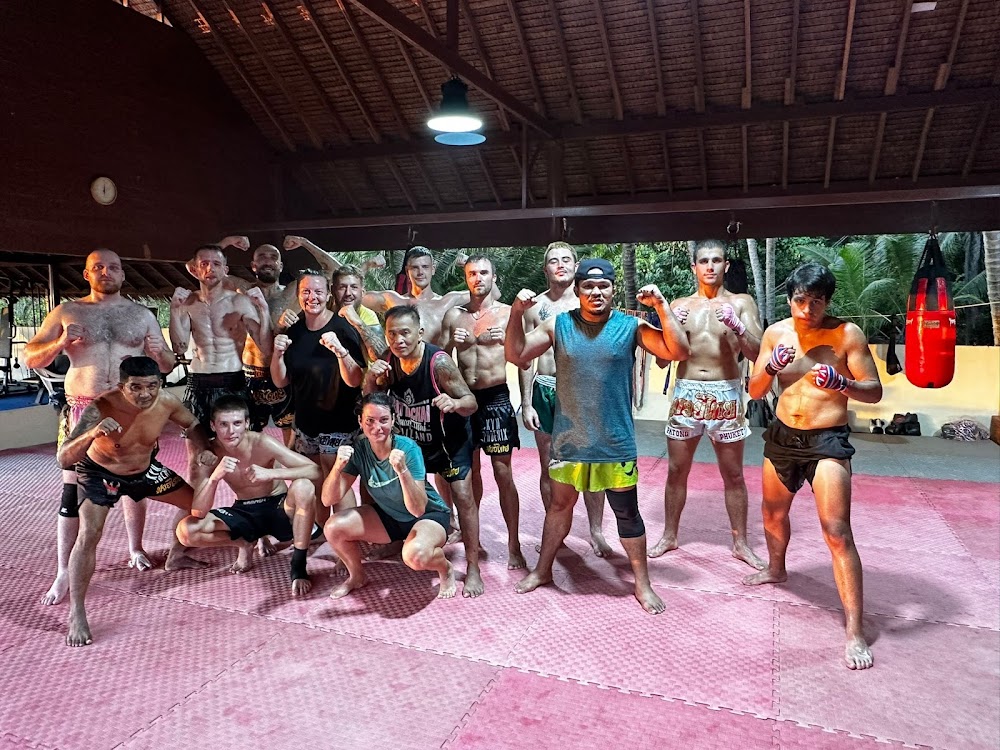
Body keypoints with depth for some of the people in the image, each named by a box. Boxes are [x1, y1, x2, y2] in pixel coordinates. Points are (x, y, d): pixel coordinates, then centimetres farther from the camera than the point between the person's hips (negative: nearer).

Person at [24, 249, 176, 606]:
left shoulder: (142, 315, 8)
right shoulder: (67, 311, 4)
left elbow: (167, 367, 9)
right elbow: (31, 358, 2)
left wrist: (159, 352, -14)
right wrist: (61, 343, -17)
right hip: (83, 410, -1)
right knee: (73, 489, -4)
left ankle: (135, 550, 29)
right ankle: (63, 572, 3)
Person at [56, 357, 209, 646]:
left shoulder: (166, 401, -24)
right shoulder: (99, 409, -36)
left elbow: (192, 425, -2)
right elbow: (63, 459, -41)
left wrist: (204, 449, -20)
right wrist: (93, 433, -59)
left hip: (144, 469, 5)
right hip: (99, 473, -5)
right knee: (89, 535, -23)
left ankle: (176, 557, 38)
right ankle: (76, 614, -8)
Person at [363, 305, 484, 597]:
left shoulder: (438, 362, -30)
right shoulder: (389, 359, -15)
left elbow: (471, 402, -27)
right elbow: (369, 397, -5)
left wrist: (454, 403, -50)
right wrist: (371, 376, -27)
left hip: (449, 439, -5)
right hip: (410, 440, 5)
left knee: (462, 496, -11)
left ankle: (473, 569, -2)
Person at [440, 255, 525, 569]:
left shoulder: (508, 313, 1)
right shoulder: (453, 315, 9)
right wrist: (452, 344, -8)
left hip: (497, 397, -3)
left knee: (502, 471, -3)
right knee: (470, 469, 12)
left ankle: (513, 546, 3)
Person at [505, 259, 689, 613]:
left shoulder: (631, 326, -6)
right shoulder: (558, 325, -2)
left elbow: (679, 352, -13)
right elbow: (516, 355, -2)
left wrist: (662, 306, -21)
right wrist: (516, 313, -15)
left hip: (615, 442, -2)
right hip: (568, 439, 2)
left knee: (627, 513, 9)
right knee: (559, 505, 19)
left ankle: (643, 584, 27)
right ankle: (542, 570, 38)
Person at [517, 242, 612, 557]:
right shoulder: (534, 306, 5)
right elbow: (526, 357, 5)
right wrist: (526, 403, -1)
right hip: (545, 389, 1)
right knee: (549, 466, 9)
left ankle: (596, 532, 14)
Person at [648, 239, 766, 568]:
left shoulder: (741, 303, 3)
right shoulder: (679, 306, 7)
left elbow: (756, 353, -6)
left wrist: (737, 327, -23)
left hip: (726, 396, -1)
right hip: (686, 394, 1)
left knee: (733, 475, 7)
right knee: (677, 471, 9)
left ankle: (740, 542, 20)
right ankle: (669, 535, 23)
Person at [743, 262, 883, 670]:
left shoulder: (847, 334, -11)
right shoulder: (775, 333, -1)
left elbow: (874, 391, -10)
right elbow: (755, 391, 0)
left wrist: (843, 383, -31)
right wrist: (770, 367, -21)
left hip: (827, 440, -5)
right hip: (782, 436, 5)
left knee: (837, 531, -12)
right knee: (773, 512, 23)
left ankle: (854, 630, -5)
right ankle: (775, 569, 52)